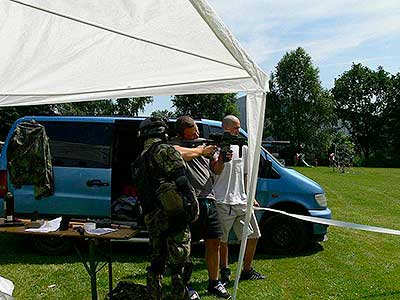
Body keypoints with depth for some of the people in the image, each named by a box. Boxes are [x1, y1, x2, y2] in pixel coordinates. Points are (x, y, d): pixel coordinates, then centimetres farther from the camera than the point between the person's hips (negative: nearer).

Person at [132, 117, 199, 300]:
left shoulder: (139, 160, 19)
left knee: (156, 262, 17)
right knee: (178, 263, -2)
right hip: (172, 215, -8)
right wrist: (193, 205, -11)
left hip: (151, 218, 8)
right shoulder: (165, 150, -6)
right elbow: (181, 180, -14)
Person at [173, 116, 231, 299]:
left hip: (208, 200, 7)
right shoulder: (177, 144, -4)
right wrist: (200, 151, -16)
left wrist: (222, 159, -4)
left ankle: (214, 283, 26)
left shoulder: (206, 143, 17)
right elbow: (176, 153, -30)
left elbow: (216, 170, 19)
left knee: (214, 242, 12)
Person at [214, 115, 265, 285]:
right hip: (223, 202, -6)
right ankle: (224, 271, 22)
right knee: (223, 239, 3)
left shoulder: (243, 148, 13)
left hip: (242, 201, 6)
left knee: (253, 236, 10)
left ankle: (247, 271, 25)